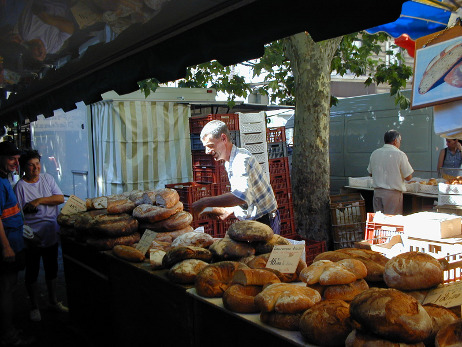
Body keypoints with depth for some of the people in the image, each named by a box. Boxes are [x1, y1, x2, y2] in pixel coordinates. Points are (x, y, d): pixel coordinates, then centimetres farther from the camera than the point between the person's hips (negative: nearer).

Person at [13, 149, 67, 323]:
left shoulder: (47, 178, 2)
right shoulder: (20, 186, -11)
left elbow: (60, 198, -6)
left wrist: (39, 200, -18)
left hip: (51, 235, 4)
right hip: (32, 238, -4)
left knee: (52, 269, 18)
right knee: (32, 273, 10)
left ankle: (53, 301, 35)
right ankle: (34, 307, 27)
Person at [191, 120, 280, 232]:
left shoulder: (242, 159, -21)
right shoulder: (230, 163, 12)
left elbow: (241, 196, -37)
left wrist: (205, 202, -36)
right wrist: (228, 211, 8)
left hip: (264, 223, -9)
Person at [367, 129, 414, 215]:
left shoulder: (374, 154, 6)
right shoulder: (400, 154, -9)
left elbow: (370, 173, 16)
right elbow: (408, 177, -6)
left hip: (377, 192, 5)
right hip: (393, 193, -5)